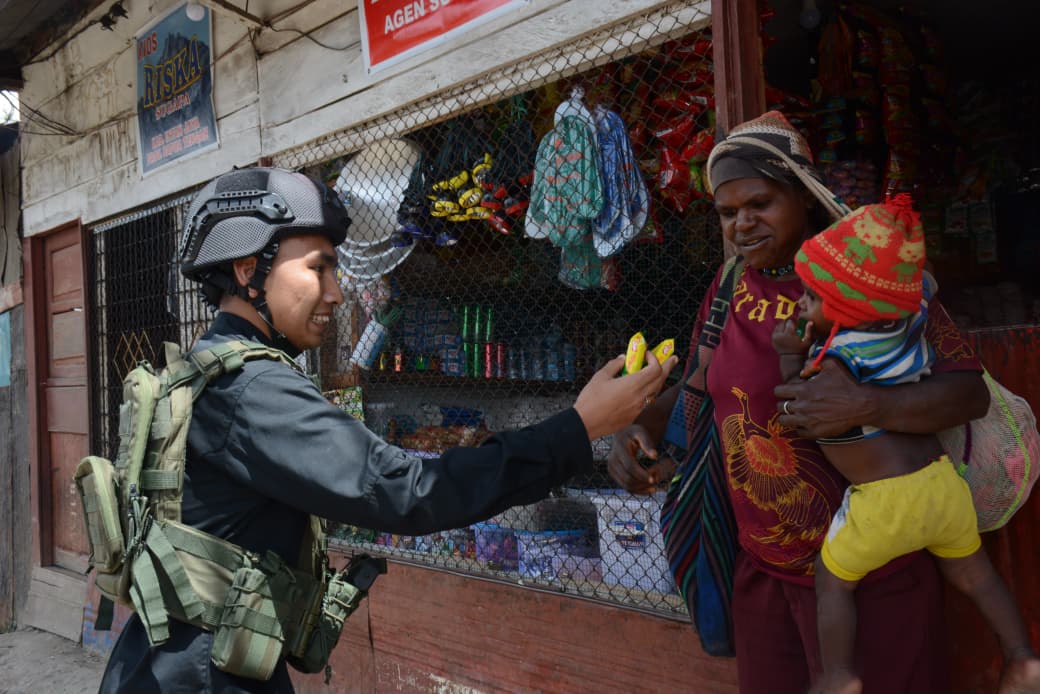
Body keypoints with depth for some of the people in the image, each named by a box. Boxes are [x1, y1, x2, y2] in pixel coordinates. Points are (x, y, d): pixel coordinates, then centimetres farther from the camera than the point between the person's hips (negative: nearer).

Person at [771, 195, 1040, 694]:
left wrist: (790, 355, -9)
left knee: (833, 578, 14)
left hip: (885, 502, -7)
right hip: (944, 481, 7)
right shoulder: (908, 318, 0)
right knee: (972, 572, 27)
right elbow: (924, 281, 21)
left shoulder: (837, 358, -19)